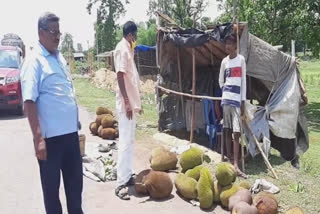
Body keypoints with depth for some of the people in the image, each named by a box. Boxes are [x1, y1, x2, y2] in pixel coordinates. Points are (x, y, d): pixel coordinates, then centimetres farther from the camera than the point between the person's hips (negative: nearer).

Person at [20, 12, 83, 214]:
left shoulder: (60, 57, 13)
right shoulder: (34, 61, -10)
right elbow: (29, 101, -16)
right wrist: (38, 138, -21)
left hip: (71, 132, 7)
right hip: (50, 136, -7)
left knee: (75, 180, 18)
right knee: (51, 184, 10)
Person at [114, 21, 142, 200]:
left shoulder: (129, 49, 17)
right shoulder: (122, 49, -11)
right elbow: (120, 76, -19)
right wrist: (127, 103, -22)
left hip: (132, 102, 10)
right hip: (126, 103, -10)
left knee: (130, 140, 14)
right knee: (126, 141, -9)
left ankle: (128, 175, 24)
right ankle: (121, 183, -5)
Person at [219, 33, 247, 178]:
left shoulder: (241, 59, 1)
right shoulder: (224, 61, 10)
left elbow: (244, 81, 0)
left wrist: (243, 101, -3)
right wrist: (226, 91, 10)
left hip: (237, 100, -3)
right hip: (226, 99, 3)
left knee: (236, 133, -6)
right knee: (227, 131, 8)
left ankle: (236, 165, -8)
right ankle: (228, 158, 18)